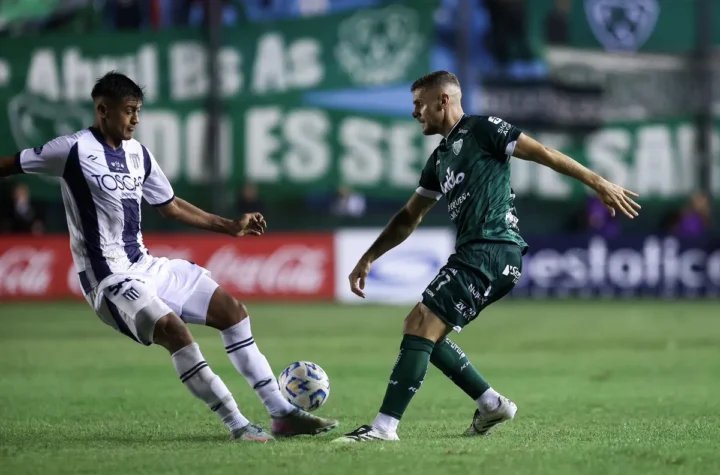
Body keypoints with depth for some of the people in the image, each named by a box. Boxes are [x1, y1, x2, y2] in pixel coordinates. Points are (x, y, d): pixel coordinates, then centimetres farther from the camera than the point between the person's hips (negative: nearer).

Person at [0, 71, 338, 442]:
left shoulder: (138, 154, 10)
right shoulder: (74, 150, -12)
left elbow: (171, 206, 22)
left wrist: (231, 227, 19)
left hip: (147, 267, 8)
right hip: (111, 280, -8)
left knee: (232, 310, 3)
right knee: (172, 328, -30)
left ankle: (283, 414, 5)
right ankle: (237, 425, -24)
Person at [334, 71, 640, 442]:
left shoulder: (481, 130, -2)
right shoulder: (440, 158, 23)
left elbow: (543, 153, -6)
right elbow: (409, 217, 30)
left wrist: (598, 183, -11)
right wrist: (368, 258, 26)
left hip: (493, 250, -9)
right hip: (475, 253, 9)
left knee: (421, 329, -15)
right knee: (418, 329, 12)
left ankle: (384, 426, -19)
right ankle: (491, 404, 15)